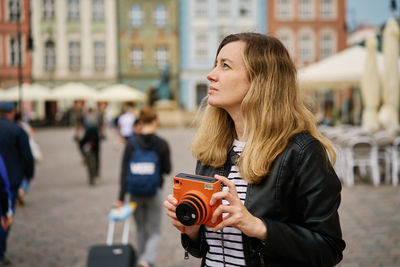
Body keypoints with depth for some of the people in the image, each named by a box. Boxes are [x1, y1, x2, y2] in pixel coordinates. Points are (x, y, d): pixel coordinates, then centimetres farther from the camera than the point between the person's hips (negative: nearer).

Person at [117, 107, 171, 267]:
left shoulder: (131, 144, -7)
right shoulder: (162, 144, -9)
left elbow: (124, 172, -9)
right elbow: (167, 169, -3)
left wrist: (121, 198, -7)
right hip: (154, 193, -2)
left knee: (141, 229, 20)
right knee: (154, 232, 8)